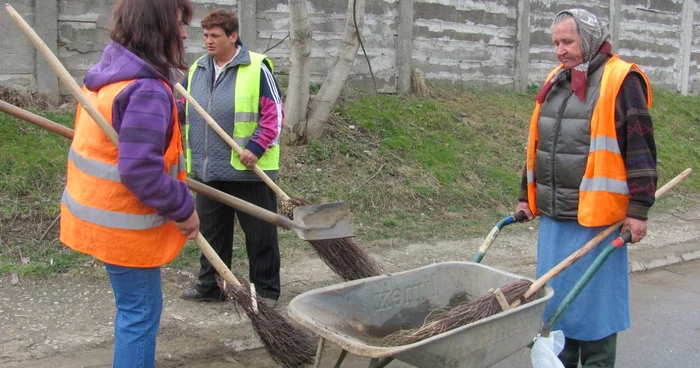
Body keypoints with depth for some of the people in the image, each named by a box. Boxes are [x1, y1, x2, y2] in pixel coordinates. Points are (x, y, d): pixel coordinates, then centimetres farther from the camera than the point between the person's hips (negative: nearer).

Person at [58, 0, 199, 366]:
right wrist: (184, 208, -17)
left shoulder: (107, 71, 6)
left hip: (98, 210, 10)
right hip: (124, 223, -10)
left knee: (135, 308, 22)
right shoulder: (148, 91, -25)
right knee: (140, 312, 3)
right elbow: (140, 172, -29)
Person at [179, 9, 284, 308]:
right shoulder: (196, 70, 10)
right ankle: (209, 286, 31)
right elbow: (181, 111, 20)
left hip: (248, 170, -6)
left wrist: (256, 147, -19)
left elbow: (274, 113, -10)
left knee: (260, 234, 6)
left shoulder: (256, 68, -9)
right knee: (212, 232, 17)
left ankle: (266, 290, 20)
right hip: (208, 171, 6)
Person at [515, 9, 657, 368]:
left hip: (596, 218, -7)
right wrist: (527, 196, 19)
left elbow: (641, 149, -10)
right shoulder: (555, 82, 13)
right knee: (555, 296, 15)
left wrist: (638, 209, -13)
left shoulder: (621, 81, -8)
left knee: (594, 300, 4)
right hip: (553, 217, 7)